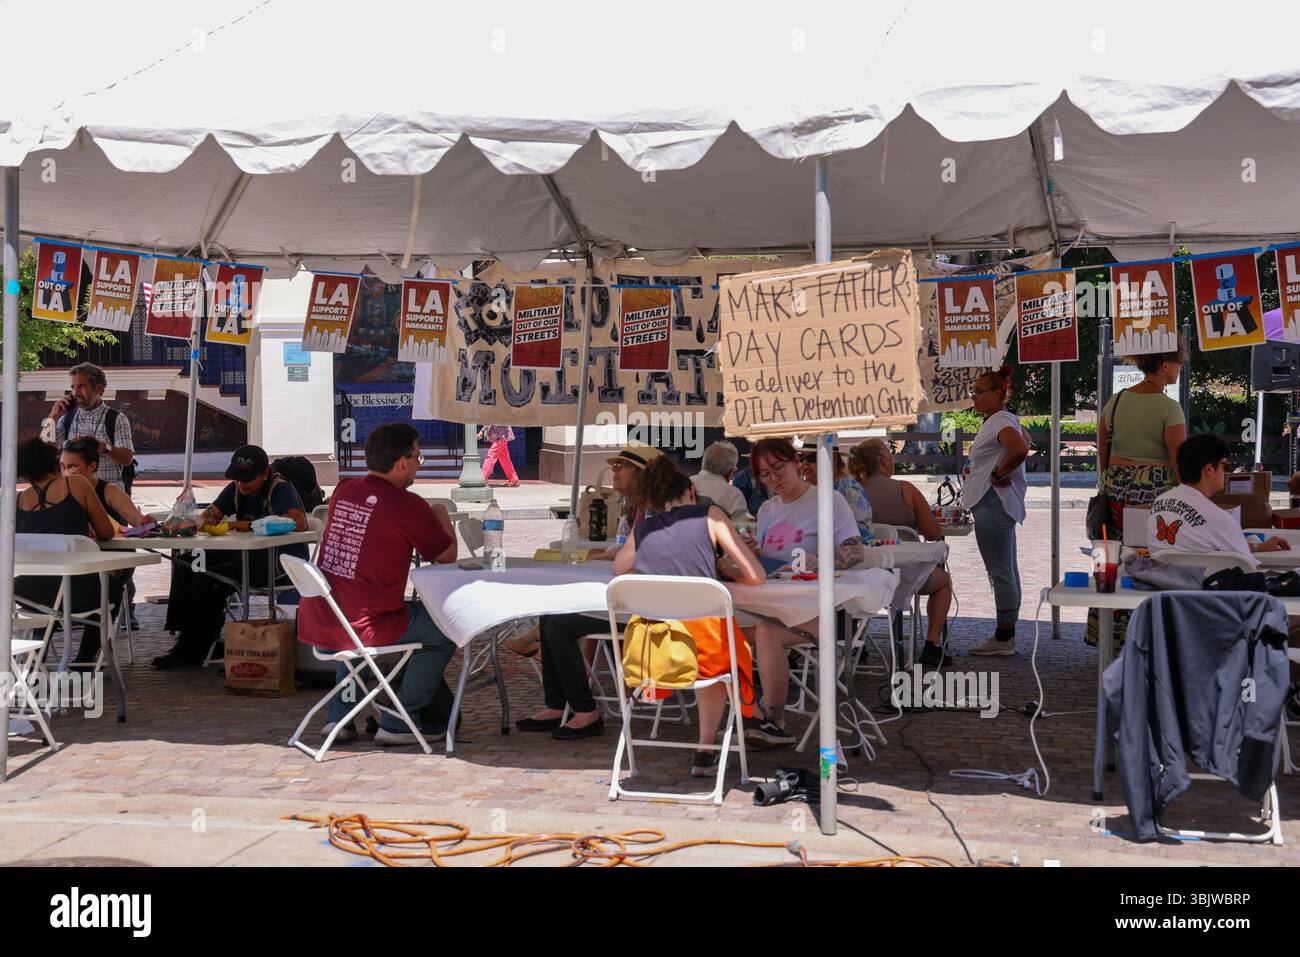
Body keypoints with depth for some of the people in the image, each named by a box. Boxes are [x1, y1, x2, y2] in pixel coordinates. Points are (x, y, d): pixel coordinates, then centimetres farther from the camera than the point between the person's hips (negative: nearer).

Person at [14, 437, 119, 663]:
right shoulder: (76, 484, 4)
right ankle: (84, 660, 32)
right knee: (112, 587, 31)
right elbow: (107, 534, 7)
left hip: (29, 594, 3)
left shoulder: (19, 500, 11)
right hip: (75, 593, -3)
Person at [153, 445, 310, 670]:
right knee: (185, 563, -3)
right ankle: (185, 638, -4)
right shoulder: (236, 489, 12)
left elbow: (299, 522, -31)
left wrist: (249, 525, -24)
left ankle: (197, 649, -6)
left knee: (208, 578, -24)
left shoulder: (280, 489, -13)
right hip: (246, 553, 9)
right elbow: (208, 515, 14)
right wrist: (205, 522, -15)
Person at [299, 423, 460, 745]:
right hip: (365, 630, -7)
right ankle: (397, 723, 13)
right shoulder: (408, 506, -12)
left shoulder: (343, 492, 7)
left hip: (316, 622, 7)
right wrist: (442, 515, 20)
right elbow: (448, 556, 1)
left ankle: (339, 716, 32)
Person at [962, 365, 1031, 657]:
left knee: (1000, 572, -7)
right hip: (993, 504, 11)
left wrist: (999, 473, -19)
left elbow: (1020, 449, -34)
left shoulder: (1001, 421, -15)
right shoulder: (998, 420, 16)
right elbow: (1025, 439, 35)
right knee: (1006, 571, 13)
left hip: (993, 503, -11)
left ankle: (1003, 639, -3)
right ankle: (1007, 635, 20)